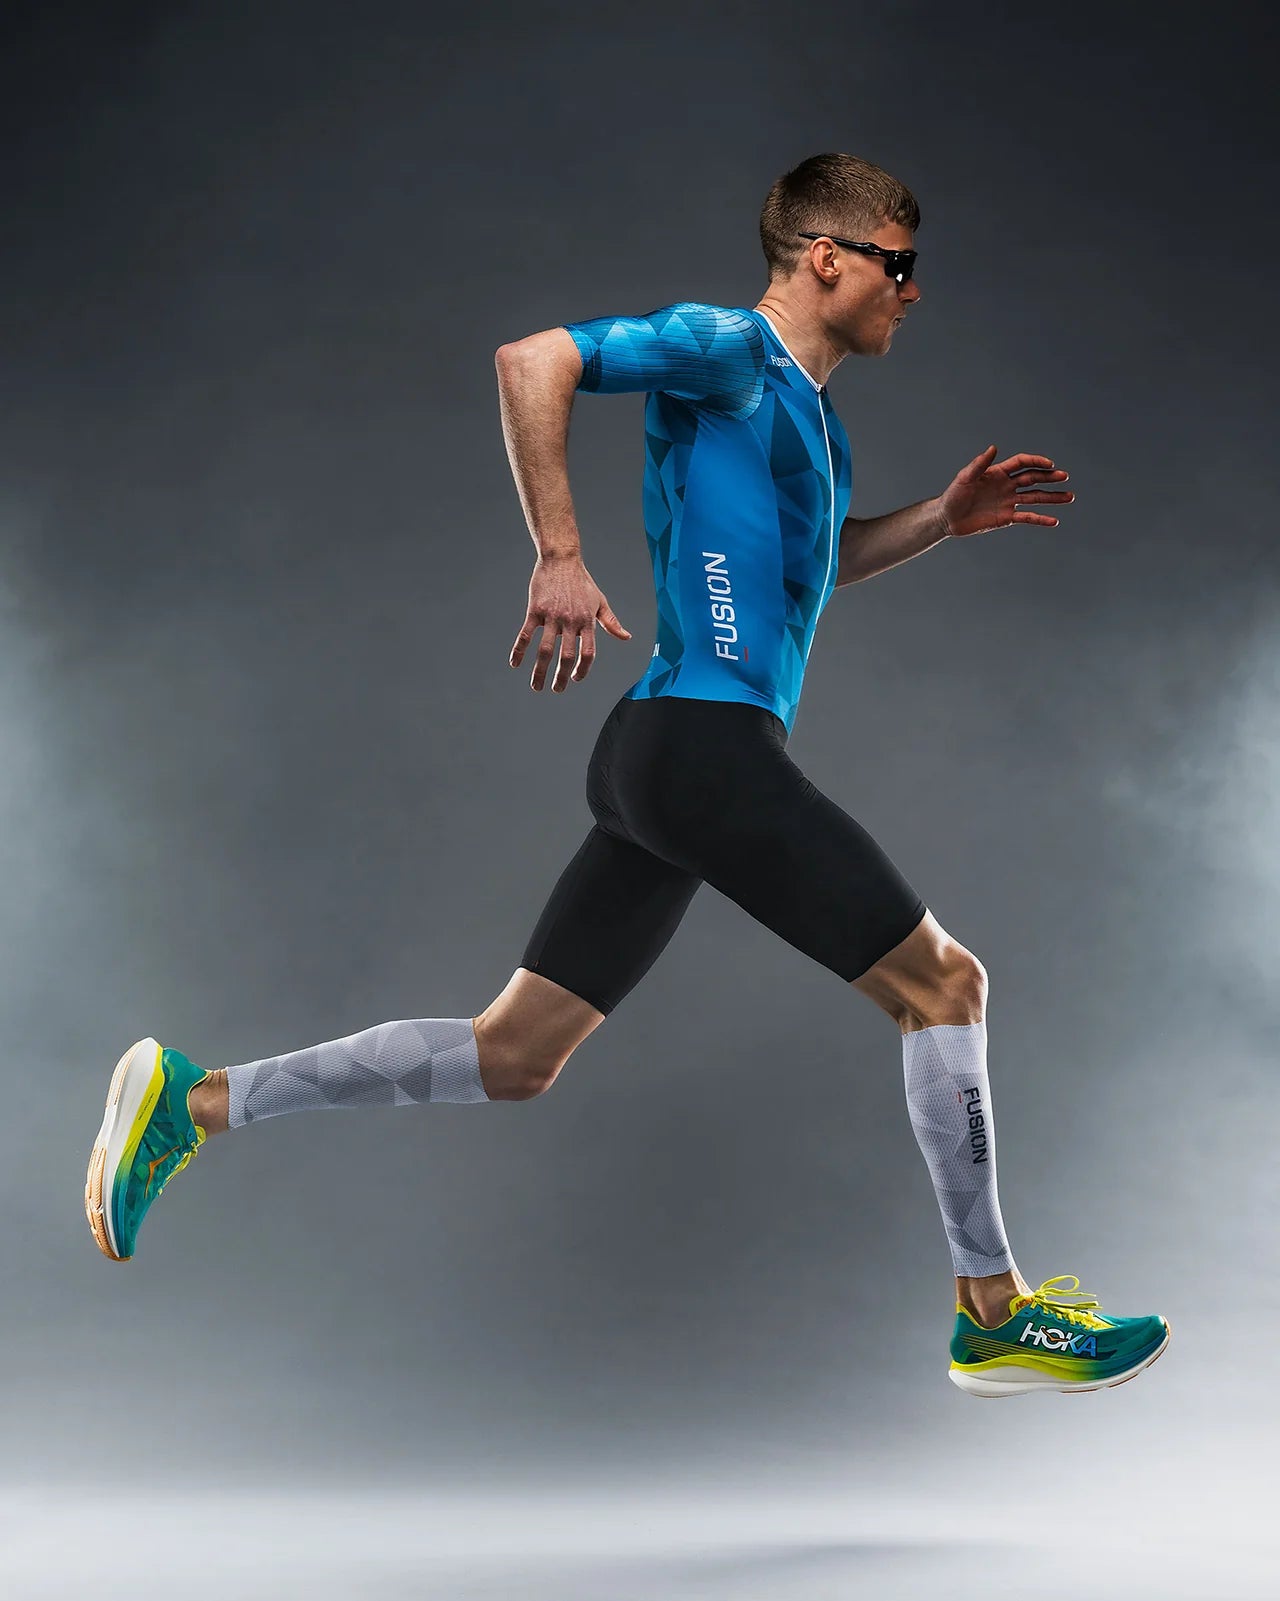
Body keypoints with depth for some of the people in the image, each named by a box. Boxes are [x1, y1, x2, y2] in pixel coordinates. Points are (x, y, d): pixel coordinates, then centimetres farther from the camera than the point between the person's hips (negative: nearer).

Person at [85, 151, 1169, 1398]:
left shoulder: (809, 409, 23)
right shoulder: (727, 353, -6)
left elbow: (812, 566, 38)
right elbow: (532, 359, -16)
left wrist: (946, 518, 25)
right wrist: (561, 557, -22)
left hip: (672, 762, 10)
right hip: (707, 741, -10)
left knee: (512, 1057, 9)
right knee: (943, 983, -1)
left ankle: (193, 1101, 12)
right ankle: (995, 1315, 10)